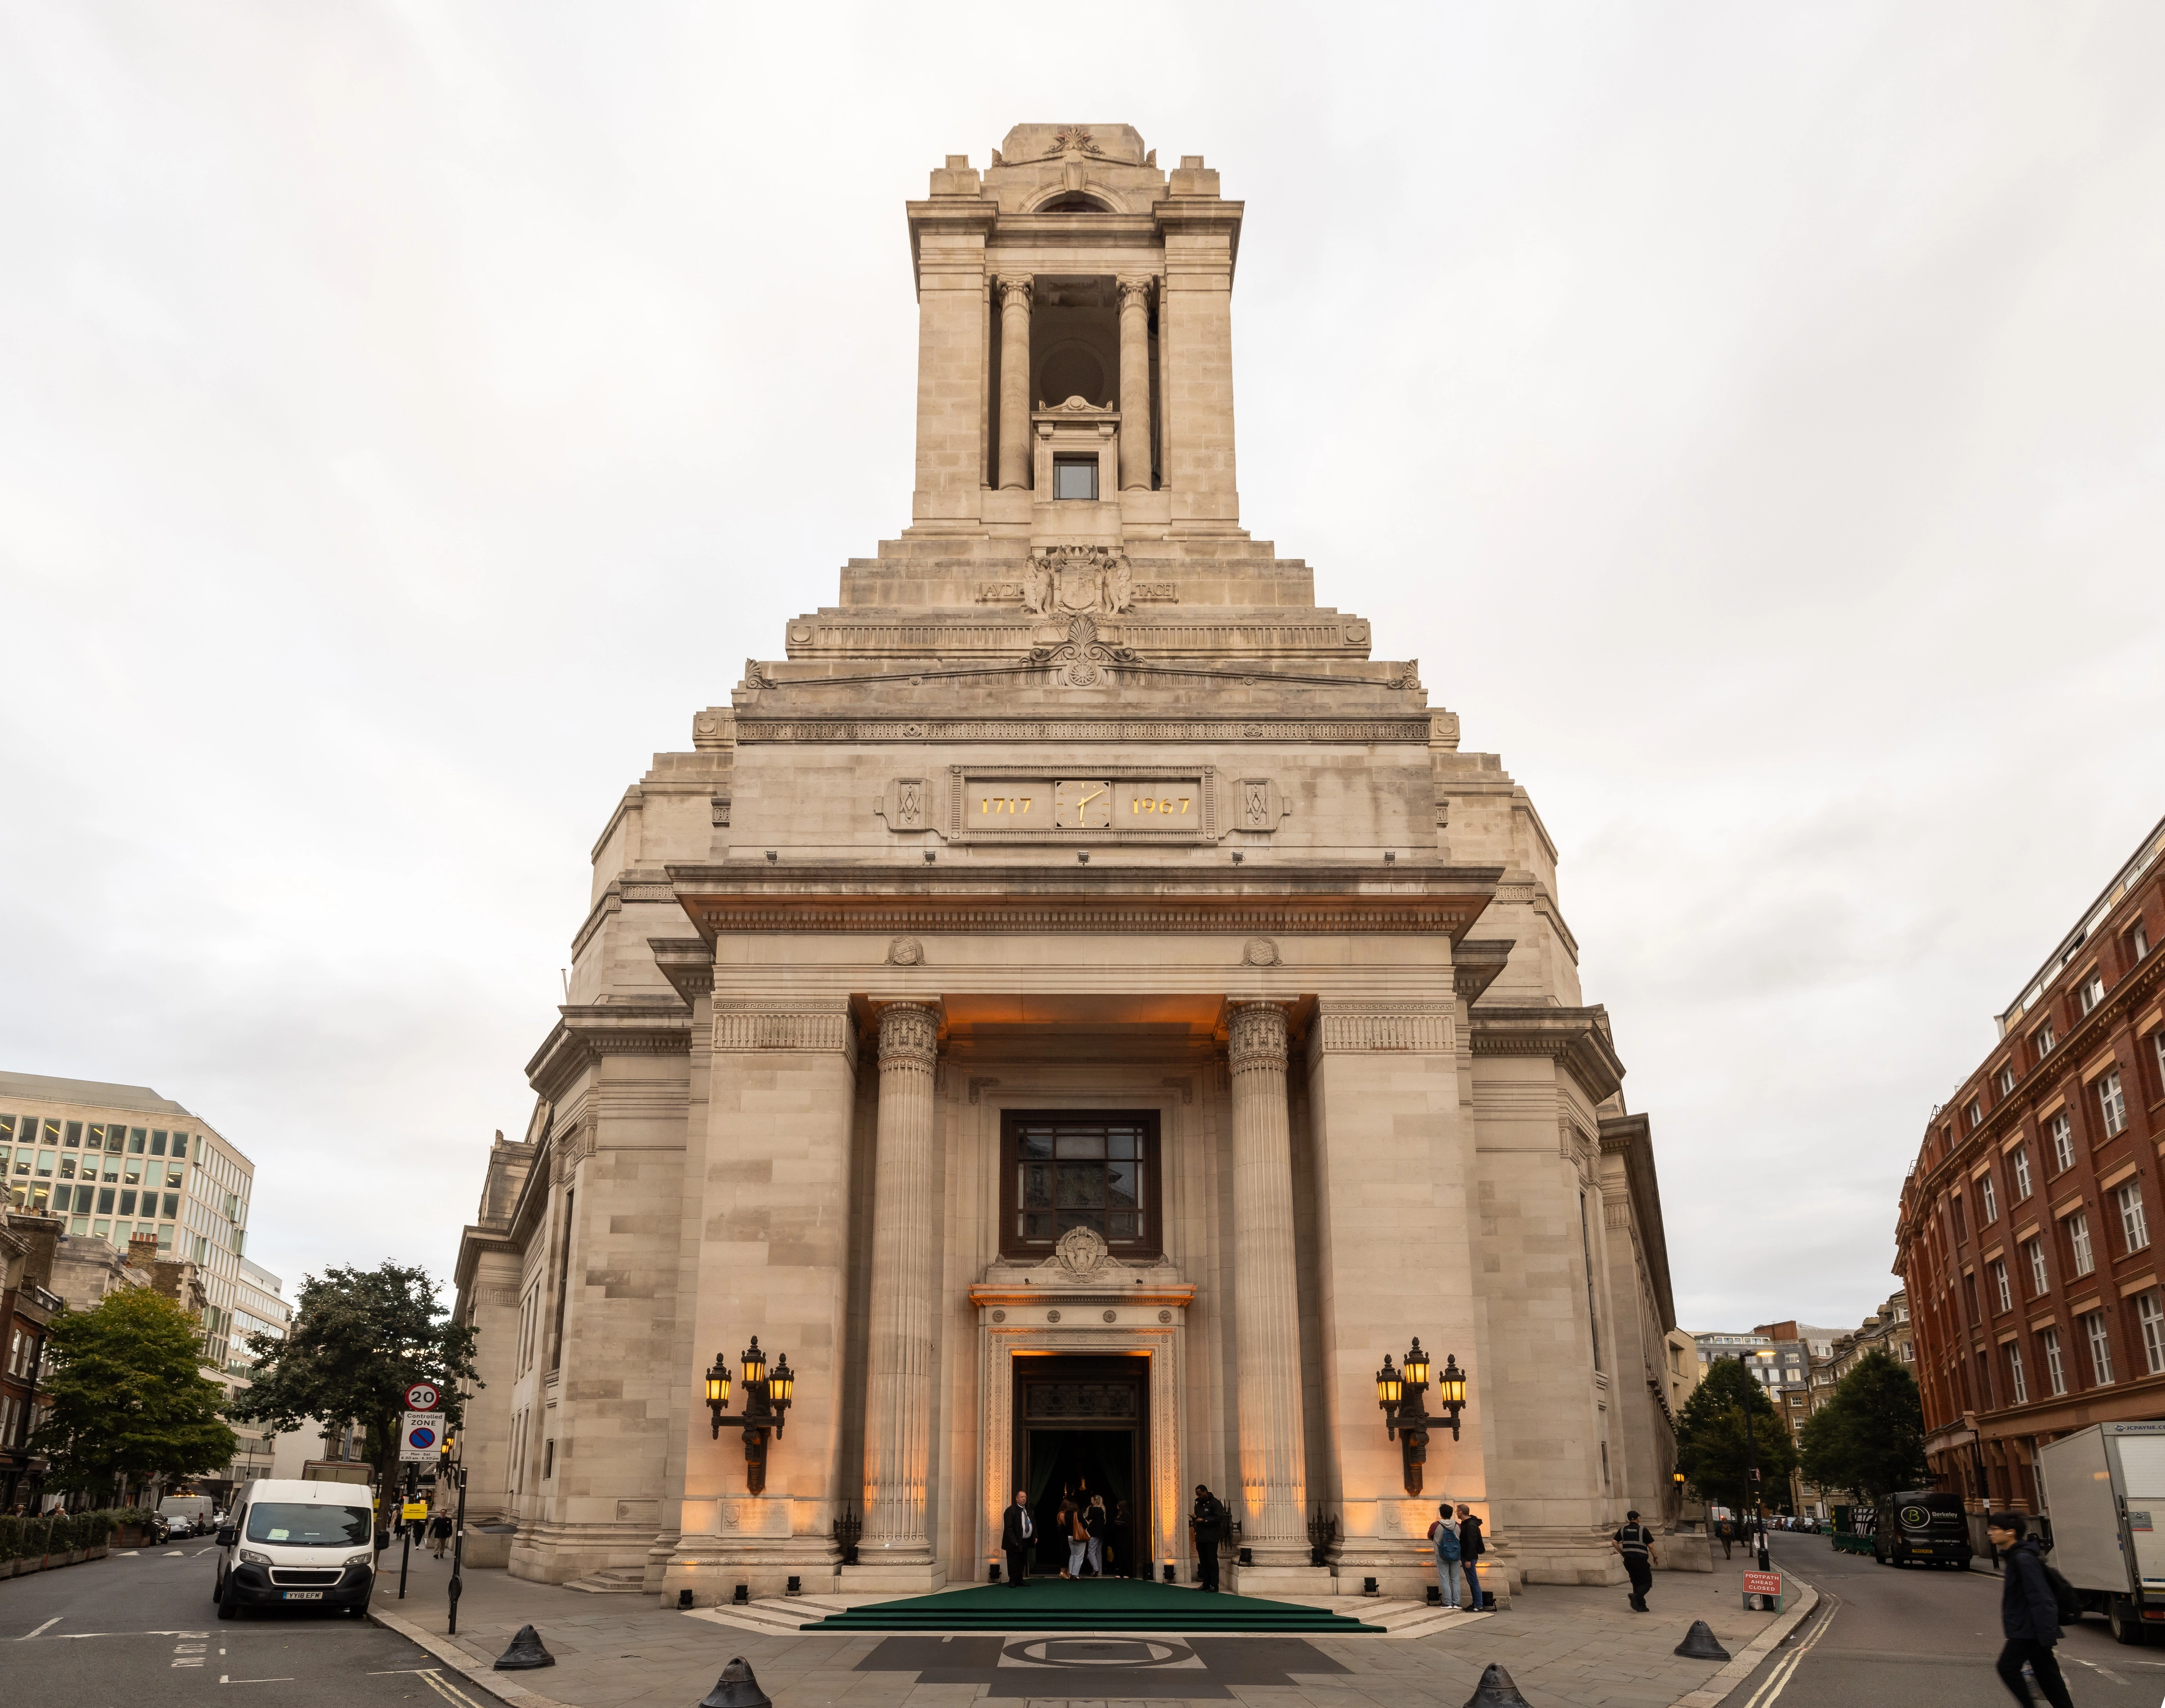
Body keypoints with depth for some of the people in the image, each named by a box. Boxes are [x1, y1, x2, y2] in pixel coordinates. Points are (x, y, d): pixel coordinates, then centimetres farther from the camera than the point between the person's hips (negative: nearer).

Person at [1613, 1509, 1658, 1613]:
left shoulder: (1623, 1530, 7)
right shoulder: (1643, 1530, -5)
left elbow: (1614, 1543, 3)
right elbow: (1651, 1546, -7)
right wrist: (1655, 1558, 7)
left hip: (1628, 1560, 5)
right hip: (1641, 1560, -5)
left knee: (1636, 1582, 15)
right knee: (1647, 1582, 3)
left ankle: (1641, 1606, 13)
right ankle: (1636, 1596, -22)